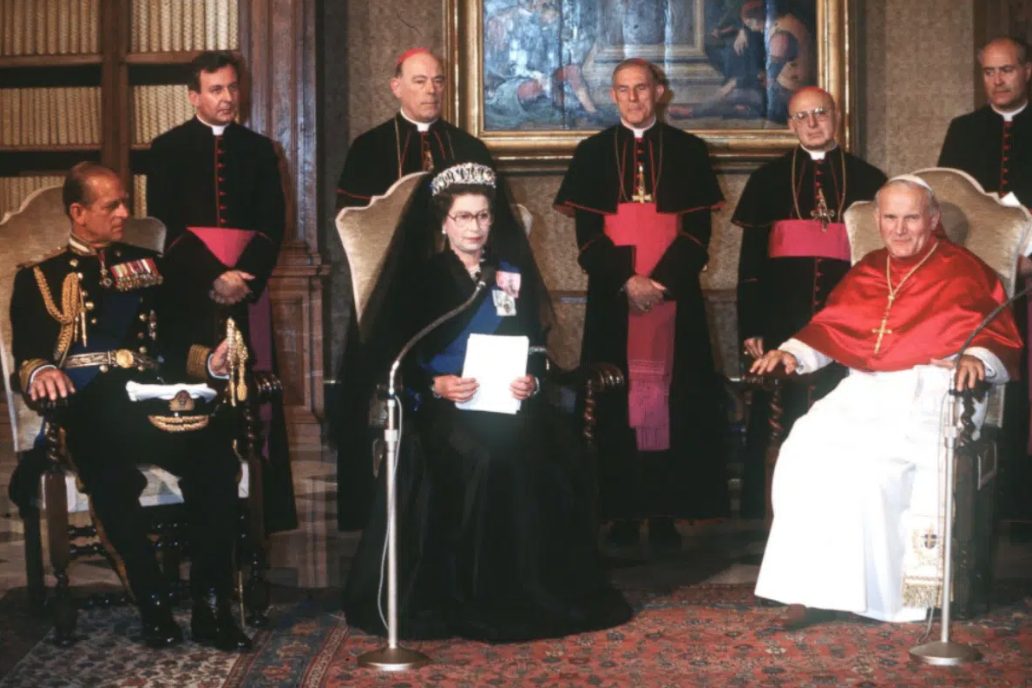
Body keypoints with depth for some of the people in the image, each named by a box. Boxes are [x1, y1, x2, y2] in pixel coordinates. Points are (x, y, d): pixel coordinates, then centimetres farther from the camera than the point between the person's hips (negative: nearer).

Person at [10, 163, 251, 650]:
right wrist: (41, 373, -20)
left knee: (215, 454, -30)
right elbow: (26, 357, 4)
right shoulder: (39, 277, 16)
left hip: (148, 399, 3)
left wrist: (208, 362, -4)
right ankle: (153, 601, -23)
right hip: (87, 409, -3)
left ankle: (211, 606, -24)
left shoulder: (144, 265, 25)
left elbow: (169, 342, 17)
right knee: (110, 474, -38)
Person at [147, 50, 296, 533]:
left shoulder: (259, 150, 13)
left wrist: (245, 277, -10)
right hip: (189, 291, -2)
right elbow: (165, 226, -2)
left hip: (248, 289, 2)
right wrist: (213, 278, -12)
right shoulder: (167, 150, 6)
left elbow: (273, 224, 6)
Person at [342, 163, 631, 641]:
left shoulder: (513, 275, 15)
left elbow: (535, 346, 11)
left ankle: (529, 592, -9)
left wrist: (532, 382, -9)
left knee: (538, 457, -23)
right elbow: (405, 359, 2)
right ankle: (463, 598, -18)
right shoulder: (425, 279, 7)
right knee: (481, 459, -30)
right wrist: (436, 385, -17)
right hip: (446, 406, -3)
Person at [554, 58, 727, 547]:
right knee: (616, 400, -2)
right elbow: (587, 232, 3)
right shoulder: (592, 153, 10)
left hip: (673, 293, 0)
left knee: (671, 396, -3)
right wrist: (625, 281, -11)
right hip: (612, 294, 0)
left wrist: (660, 281, -11)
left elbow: (697, 229, 2)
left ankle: (666, 512, 2)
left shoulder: (688, 152, 9)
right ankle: (622, 514, 3)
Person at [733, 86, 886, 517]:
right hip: (783, 321, 0)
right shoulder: (768, 180, 9)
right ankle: (760, 510, 11)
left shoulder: (868, 181, 8)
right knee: (779, 417, 3)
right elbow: (750, 259, 6)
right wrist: (750, 327, -2)